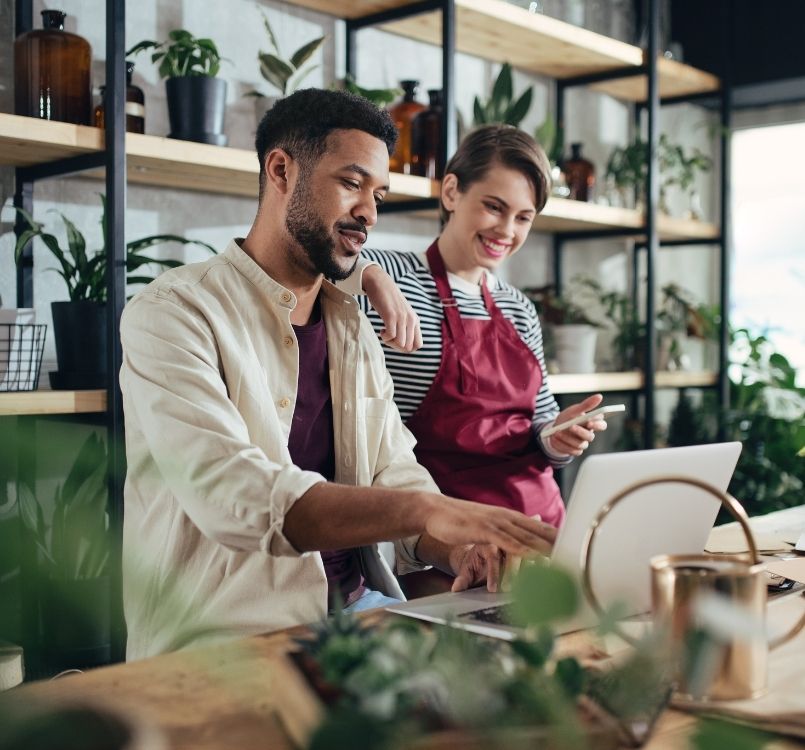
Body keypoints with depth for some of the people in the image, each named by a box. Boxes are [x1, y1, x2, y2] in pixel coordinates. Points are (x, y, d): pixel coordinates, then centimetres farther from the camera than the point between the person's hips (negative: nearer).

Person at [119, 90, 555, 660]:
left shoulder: (354, 328, 15)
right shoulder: (174, 314, -10)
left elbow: (396, 477, 9)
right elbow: (231, 496, -25)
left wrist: (457, 548, -14)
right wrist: (430, 510, -34)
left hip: (358, 606, 7)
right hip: (229, 633, -7)